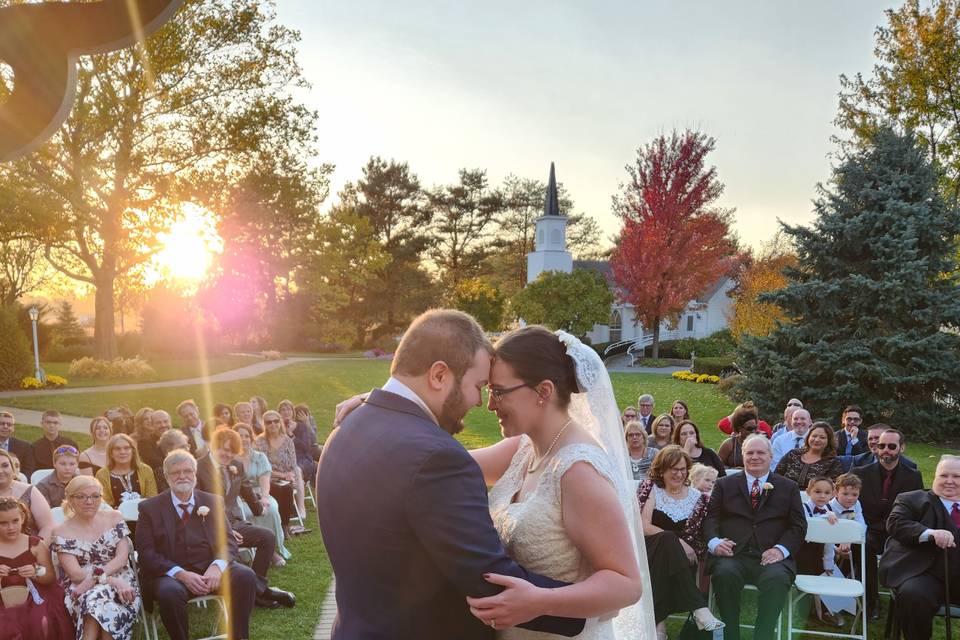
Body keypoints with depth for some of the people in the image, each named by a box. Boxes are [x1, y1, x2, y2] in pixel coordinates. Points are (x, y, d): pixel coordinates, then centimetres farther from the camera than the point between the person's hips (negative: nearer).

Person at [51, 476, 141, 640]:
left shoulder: (114, 518, 10)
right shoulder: (62, 532, 3)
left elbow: (122, 556, 0)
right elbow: (75, 573, -6)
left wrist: (95, 577, -16)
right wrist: (113, 581, -18)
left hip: (119, 577, 1)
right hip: (81, 587, -1)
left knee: (102, 600, -33)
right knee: (95, 599, -36)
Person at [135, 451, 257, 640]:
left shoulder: (213, 501, 12)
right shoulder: (150, 508, 5)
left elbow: (228, 541, 7)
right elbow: (146, 553, -3)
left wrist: (217, 566, -16)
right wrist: (181, 574, -18)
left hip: (209, 570, 2)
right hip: (170, 575, -2)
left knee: (246, 576, -24)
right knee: (170, 592, -35)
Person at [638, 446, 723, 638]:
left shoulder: (697, 497, 10)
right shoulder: (651, 489, 4)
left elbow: (701, 536, 8)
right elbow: (644, 526, -7)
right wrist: (677, 541, -17)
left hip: (681, 560, 1)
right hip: (650, 551, -1)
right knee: (668, 538, -34)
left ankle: (660, 621, -37)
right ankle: (699, 608, -41)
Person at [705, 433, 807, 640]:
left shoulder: (788, 487, 19)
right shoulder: (724, 485, 20)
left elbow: (798, 526, 11)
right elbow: (710, 517, 11)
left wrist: (781, 549, -9)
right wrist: (714, 542, -11)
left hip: (770, 557, 0)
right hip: (733, 555, 0)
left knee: (778, 577, -34)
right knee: (725, 573, -33)